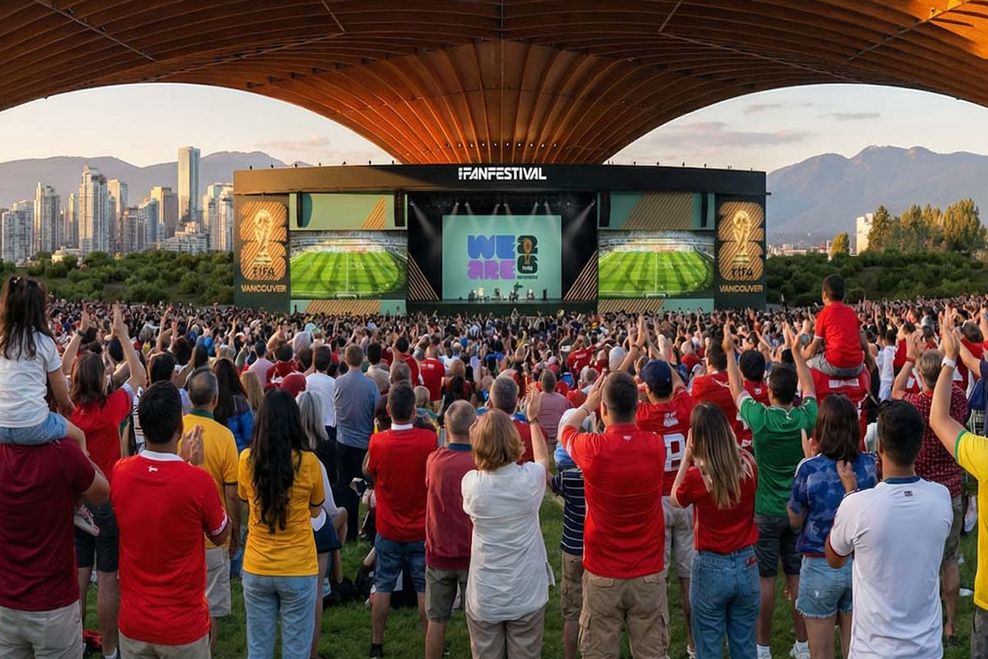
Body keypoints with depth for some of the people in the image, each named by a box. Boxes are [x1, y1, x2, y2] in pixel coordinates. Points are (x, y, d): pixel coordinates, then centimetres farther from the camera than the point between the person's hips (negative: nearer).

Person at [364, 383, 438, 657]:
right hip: (421, 529, 0)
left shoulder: (378, 442, -16)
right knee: (425, 588, 11)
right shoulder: (429, 439, -17)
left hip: (388, 529, 0)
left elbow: (367, 470, 4)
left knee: (382, 586, 13)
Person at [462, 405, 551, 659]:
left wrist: (486, 427, 15)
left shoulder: (470, 483, -14)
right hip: (527, 595, 0)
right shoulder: (530, 478, -15)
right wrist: (533, 419, 22)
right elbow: (543, 457, 11)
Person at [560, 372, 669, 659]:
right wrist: (624, 389, 25)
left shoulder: (592, 449, -16)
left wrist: (588, 402, 23)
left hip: (602, 574, -2)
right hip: (649, 573, 2)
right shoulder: (656, 445, -10)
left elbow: (566, 431, 9)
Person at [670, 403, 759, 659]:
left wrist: (686, 457, -1)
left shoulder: (696, 476, -17)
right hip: (746, 564, 3)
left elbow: (674, 500, 4)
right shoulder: (747, 464, -8)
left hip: (711, 568, -3)